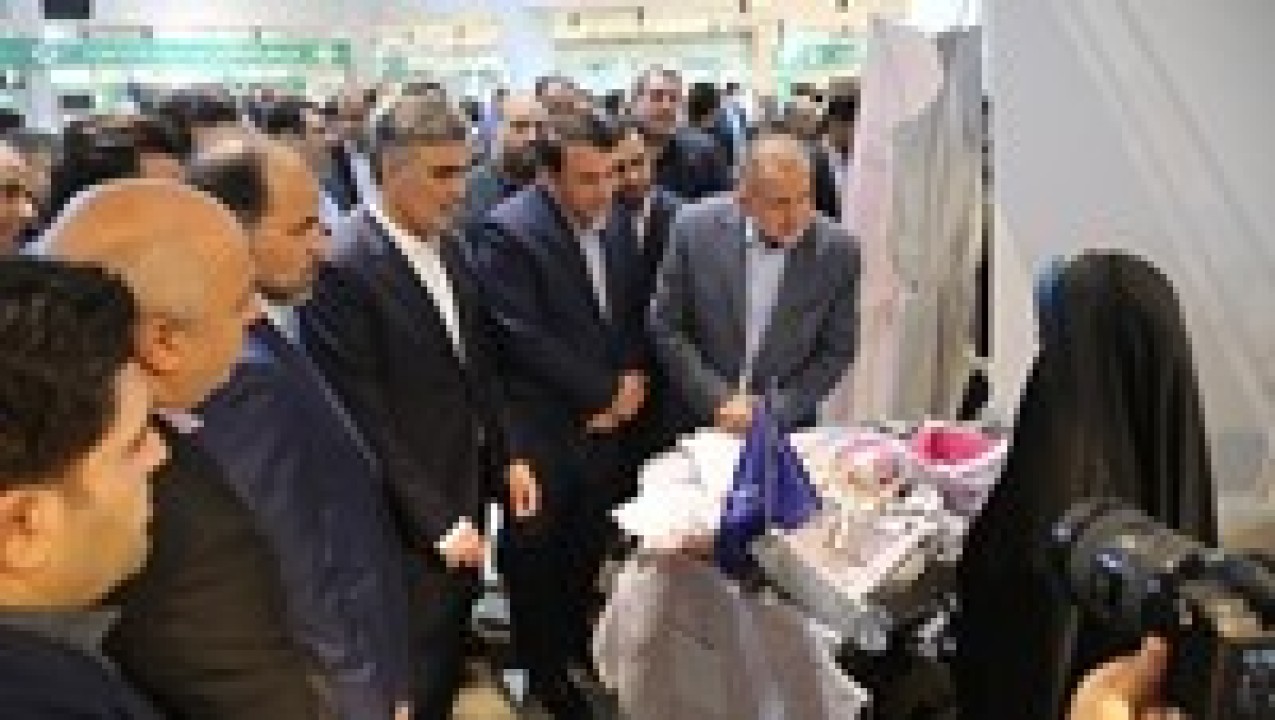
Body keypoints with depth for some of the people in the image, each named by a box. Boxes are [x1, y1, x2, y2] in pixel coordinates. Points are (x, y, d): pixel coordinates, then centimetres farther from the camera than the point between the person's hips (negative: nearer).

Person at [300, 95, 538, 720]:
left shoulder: (448, 246, 3)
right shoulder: (343, 269, -22)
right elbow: (366, 422, -21)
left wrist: (507, 458, 8)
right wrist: (439, 523, -17)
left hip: (465, 494, 7)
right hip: (408, 524, -7)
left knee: (449, 667, 22)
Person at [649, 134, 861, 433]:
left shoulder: (838, 251, -10)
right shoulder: (696, 228, -10)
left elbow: (836, 351, -2)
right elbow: (666, 328, -5)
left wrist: (775, 412, -10)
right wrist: (718, 401, -12)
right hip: (700, 420, 0)